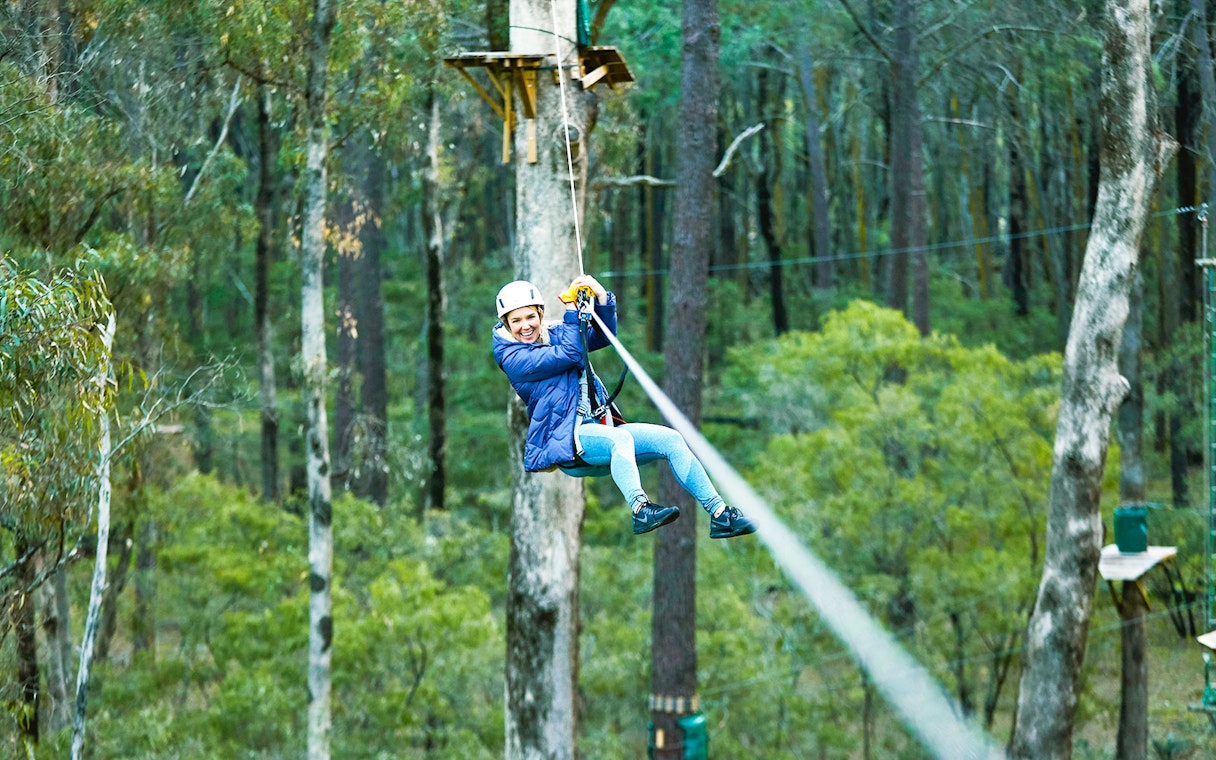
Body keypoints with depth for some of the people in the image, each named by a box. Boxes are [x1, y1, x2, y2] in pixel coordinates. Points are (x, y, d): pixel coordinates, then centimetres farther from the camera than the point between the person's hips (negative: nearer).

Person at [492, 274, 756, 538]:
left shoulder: (554, 334, 18)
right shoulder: (513, 357, -6)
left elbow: (603, 336, 14)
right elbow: (570, 354, -14)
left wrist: (601, 297, 0)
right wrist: (572, 310, -7)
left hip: (600, 428, 8)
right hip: (564, 440, -8)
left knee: (670, 439, -9)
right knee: (621, 438, -38)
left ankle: (720, 514, -14)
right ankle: (640, 511, -60)